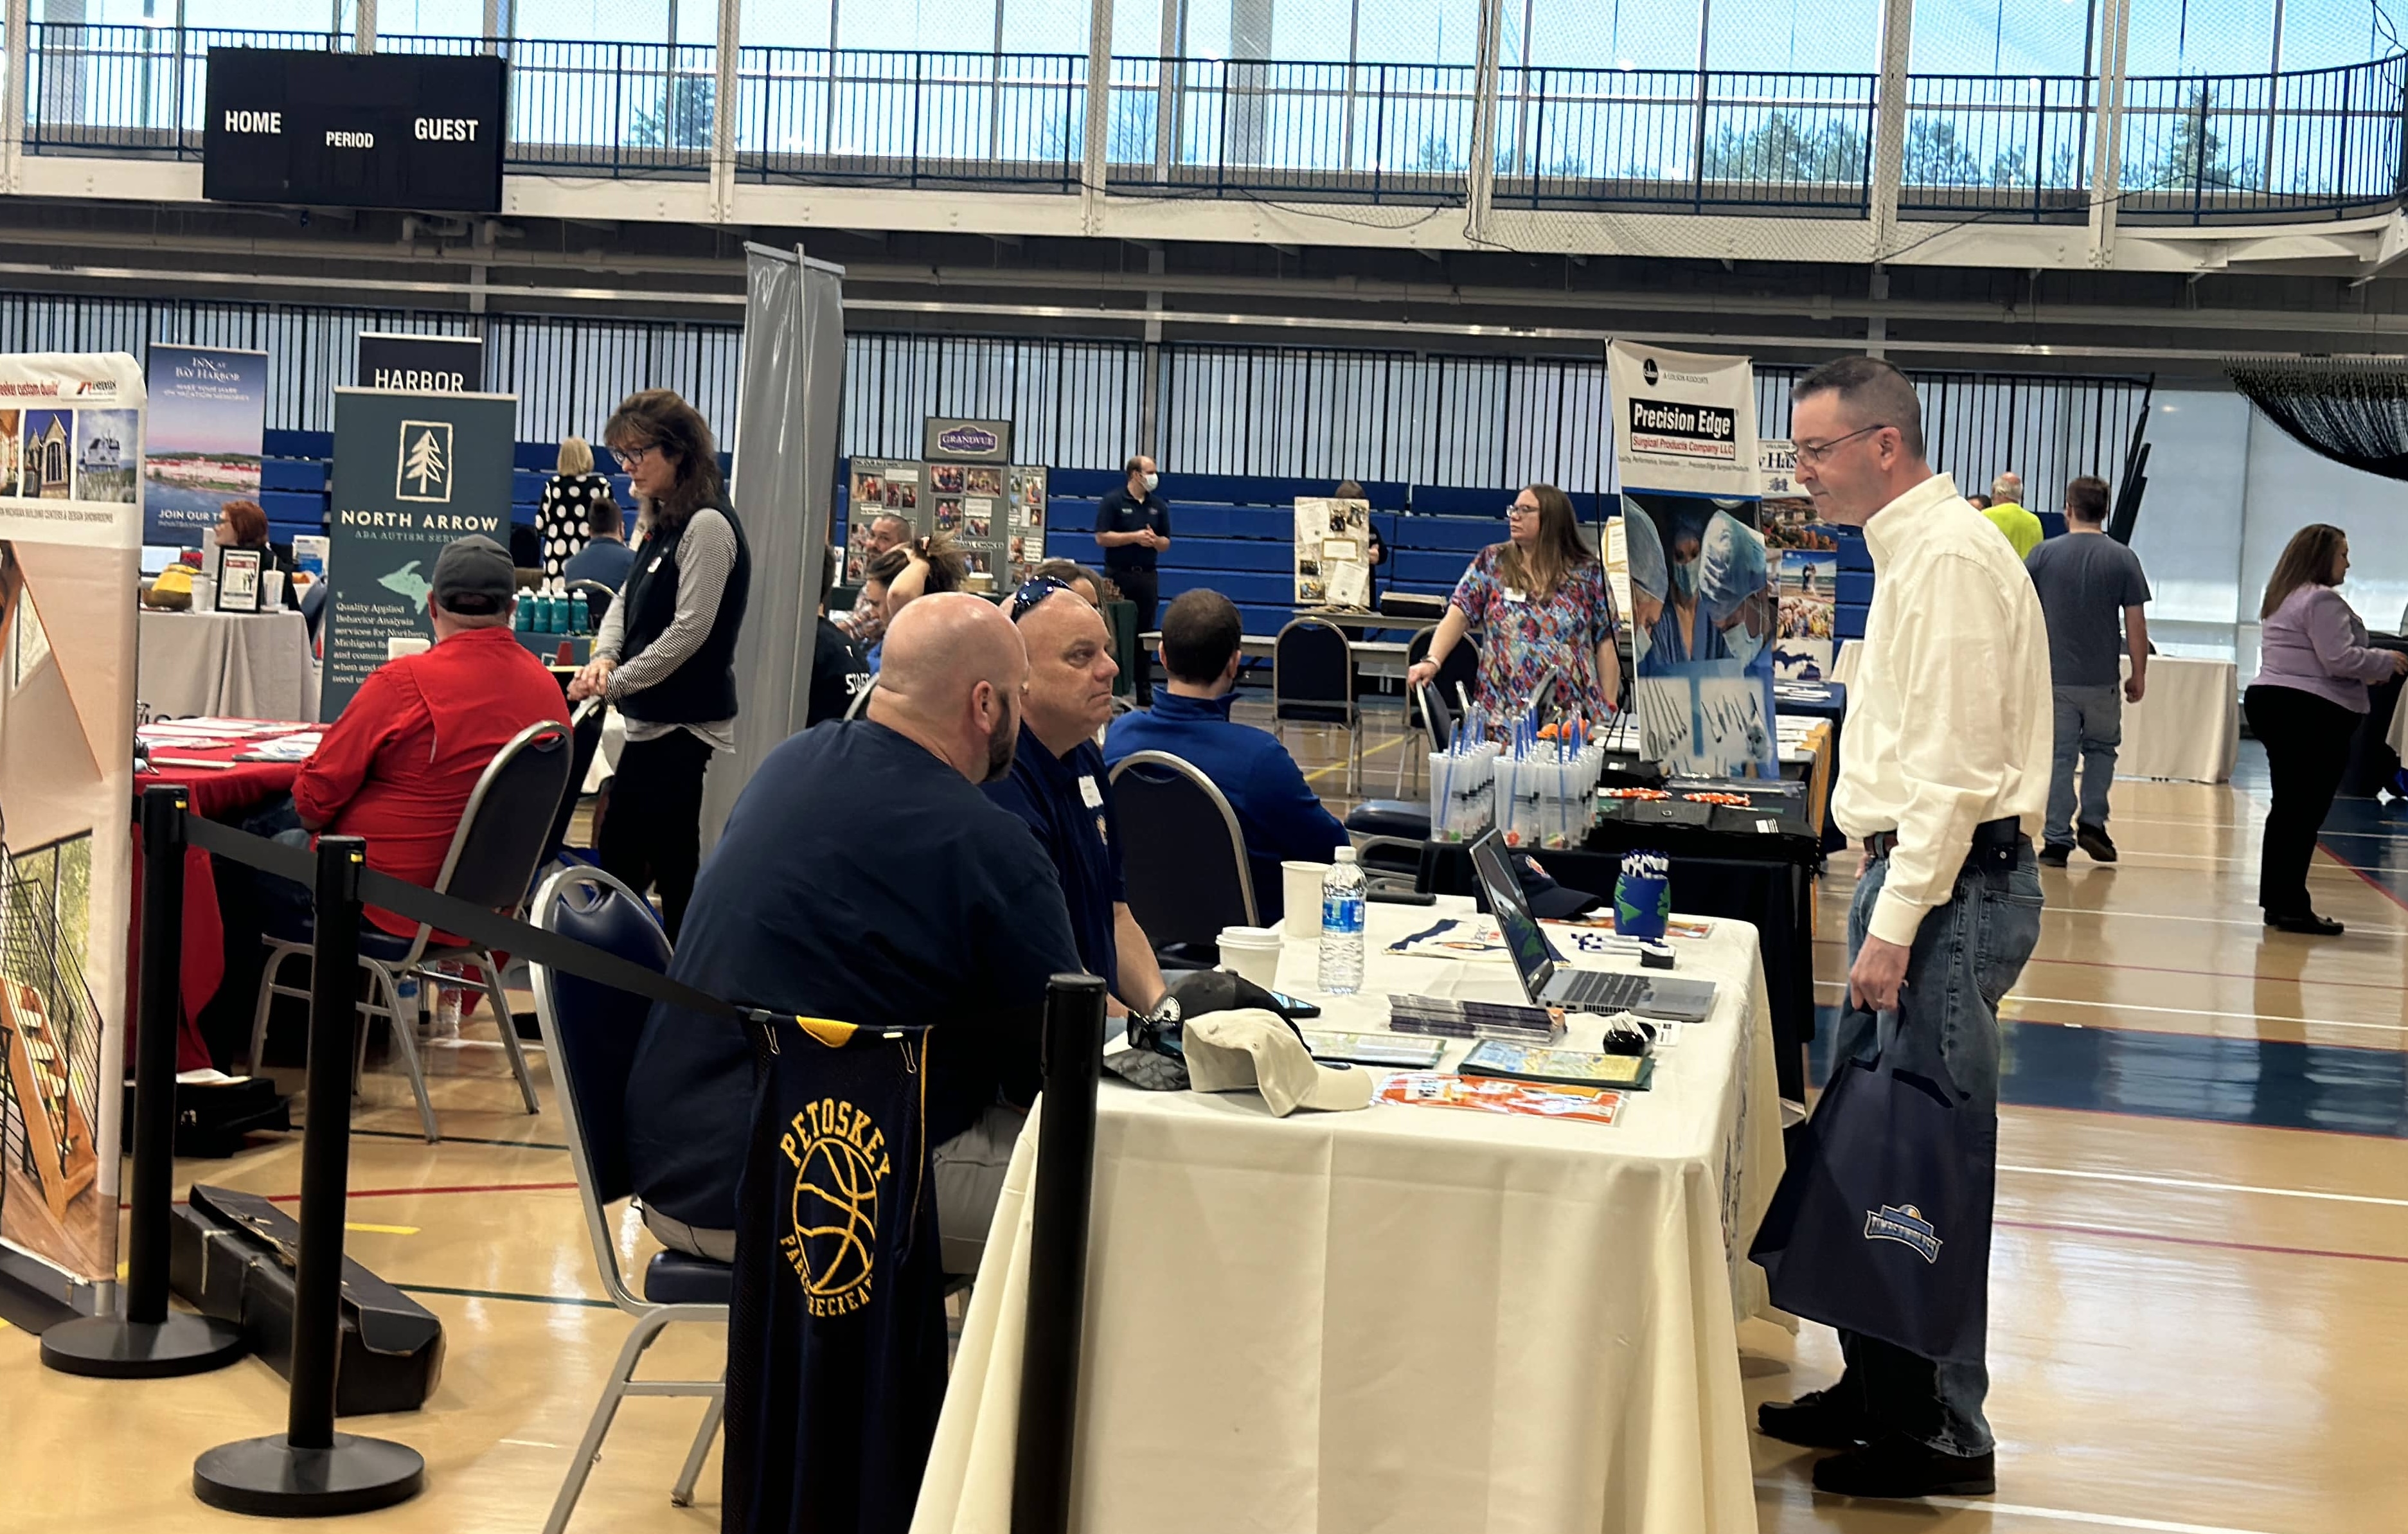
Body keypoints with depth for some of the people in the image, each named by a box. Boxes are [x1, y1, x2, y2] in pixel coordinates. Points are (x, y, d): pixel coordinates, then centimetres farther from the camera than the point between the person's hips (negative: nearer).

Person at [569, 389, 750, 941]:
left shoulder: (707, 526, -16)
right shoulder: (659, 525, 14)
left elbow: (688, 632, -20)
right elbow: (626, 602, 17)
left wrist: (615, 684, -13)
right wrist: (604, 658, -3)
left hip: (685, 732, -10)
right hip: (651, 725, 10)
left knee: (677, 875, -5)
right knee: (616, 863, 15)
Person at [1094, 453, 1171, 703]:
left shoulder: (1159, 506, 10)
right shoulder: (1113, 501, -3)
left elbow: (1166, 543, 13)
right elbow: (1102, 537, -9)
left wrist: (1154, 539, -10)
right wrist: (1135, 537, -16)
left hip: (1147, 576, 4)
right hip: (1118, 574, -4)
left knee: (1145, 633, 5)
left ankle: (1145, 694, 9)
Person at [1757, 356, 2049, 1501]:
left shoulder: (1950, 558, -16)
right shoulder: (1911, 549, 17)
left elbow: (1953, 766, -21)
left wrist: (1897, 924, -21)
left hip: (1952, 885, -11)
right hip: (1914, 872, 11)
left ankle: (1943, 1433, 5)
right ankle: (1877, 1390, 27)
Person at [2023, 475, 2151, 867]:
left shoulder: (2043, 555, -3)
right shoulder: (2123, 559, -3)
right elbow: (2136, 625, -3)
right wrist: (2139, 675, 7)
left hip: (2052, 677, 0)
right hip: (2102, 680, 0)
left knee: (2058, 757, 5)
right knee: (2102, 749, 20)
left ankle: (2057, 840, 2)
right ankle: (2092, 821, 7)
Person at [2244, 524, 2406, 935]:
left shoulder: (2279, 599, 17)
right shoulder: (2322, 600, -14)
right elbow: (2338, 659, -19)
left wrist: (2367, 669, 18)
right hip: (2312, 714, -10)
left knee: (2286, 809, 13)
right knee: (2305, 813, -6)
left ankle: (2276, 901, 16)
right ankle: (2292, 907, -5)